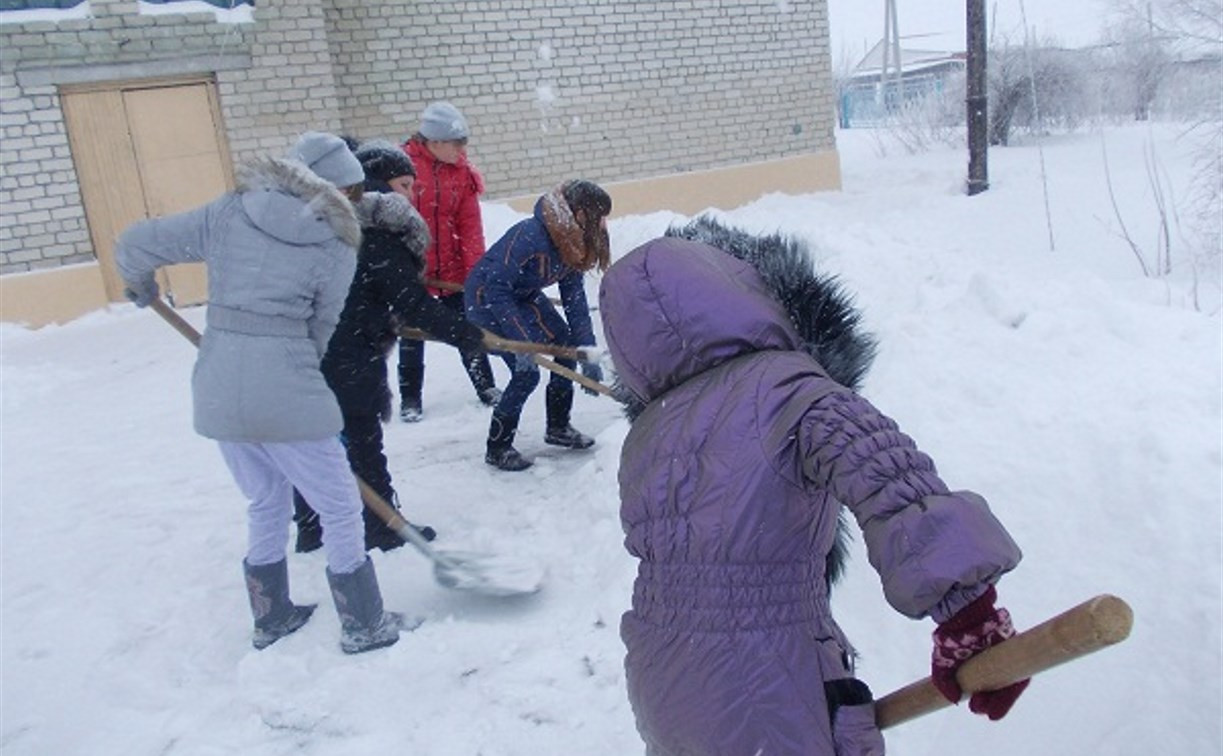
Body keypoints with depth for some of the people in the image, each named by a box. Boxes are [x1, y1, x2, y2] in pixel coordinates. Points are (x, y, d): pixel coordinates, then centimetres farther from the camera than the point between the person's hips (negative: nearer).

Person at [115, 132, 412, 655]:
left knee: (266, 504, 25)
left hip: (216, 390, 6)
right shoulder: (336, 245, -2)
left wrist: (141, 286, 30)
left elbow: (135, 244, 10)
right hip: (285, 394, -5)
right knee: (340, 508, 12)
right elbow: (321, 329, 3)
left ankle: (270, 619, 38)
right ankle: (363, 626, 24)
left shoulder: (228, 212, 8)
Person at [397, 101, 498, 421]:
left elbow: (470, 226, -1)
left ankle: (486, 386, 25)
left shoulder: (462, 172, -1)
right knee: (412, 335, 9)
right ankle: (410, 398, 22)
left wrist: (476, 270, -6)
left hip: (452, 270, 3)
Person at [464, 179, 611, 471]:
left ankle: (558, 427, 22)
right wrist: (522, 342, -36)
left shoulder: (571, 244, -9)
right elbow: (496, 287, -35)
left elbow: (575, 300, -6)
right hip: (487, 298, -8)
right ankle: (497, 448, 3)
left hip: (525, 296, 9)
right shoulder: (530, 236, -34)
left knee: (567, 346, 5)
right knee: (526, 373, -15)